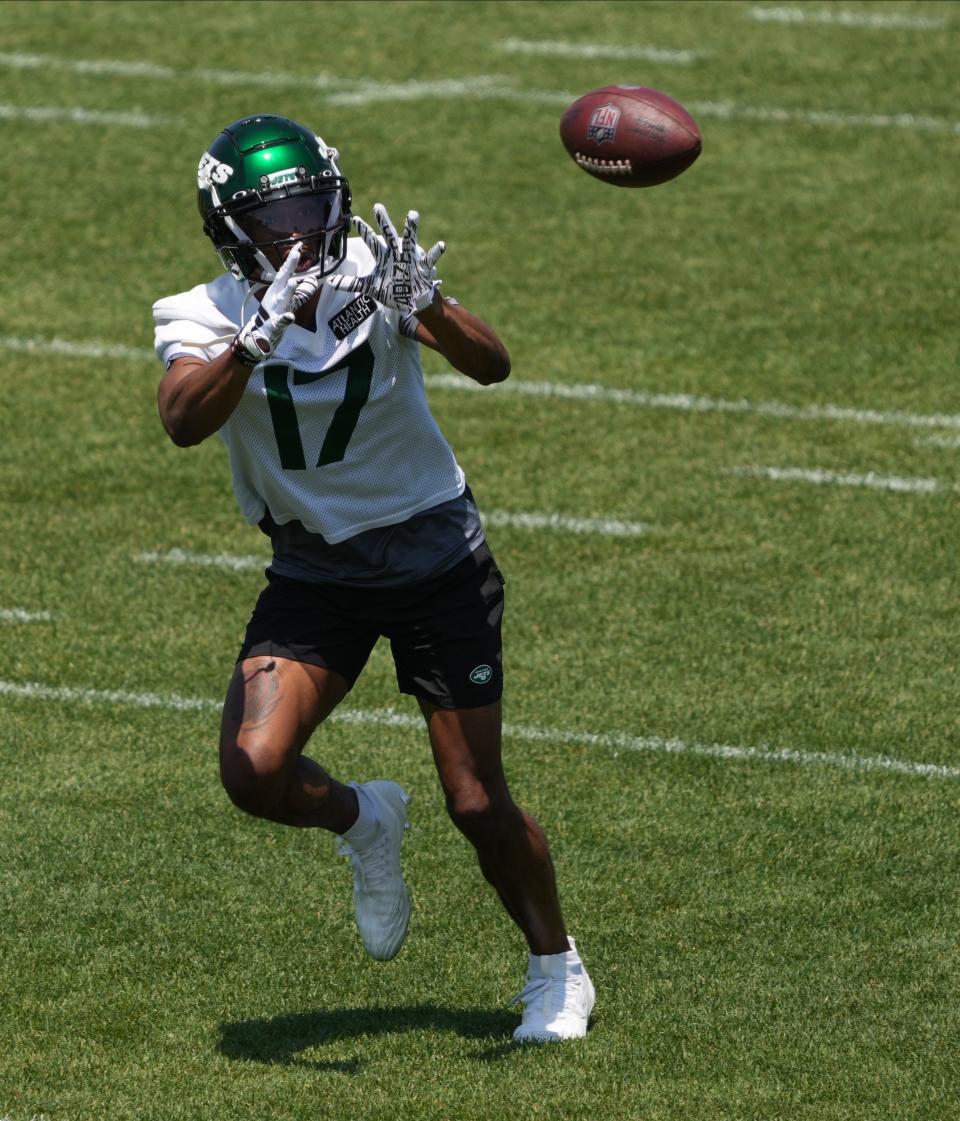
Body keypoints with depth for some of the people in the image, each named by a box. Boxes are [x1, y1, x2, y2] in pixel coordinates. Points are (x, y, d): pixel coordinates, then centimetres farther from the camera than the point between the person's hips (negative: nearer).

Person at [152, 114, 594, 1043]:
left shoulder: (372, 277, -13)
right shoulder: (207, 318, -12)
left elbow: (491, 367, -29)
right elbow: (183, 422, -34)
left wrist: (424, 304, -48)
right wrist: (261, 335, -49)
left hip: (437, 557, -1)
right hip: (314, 573, 1)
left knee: (477, 804, -1)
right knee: (255, 771, -18)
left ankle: (556, 967, 24)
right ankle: (362, 822, 16)